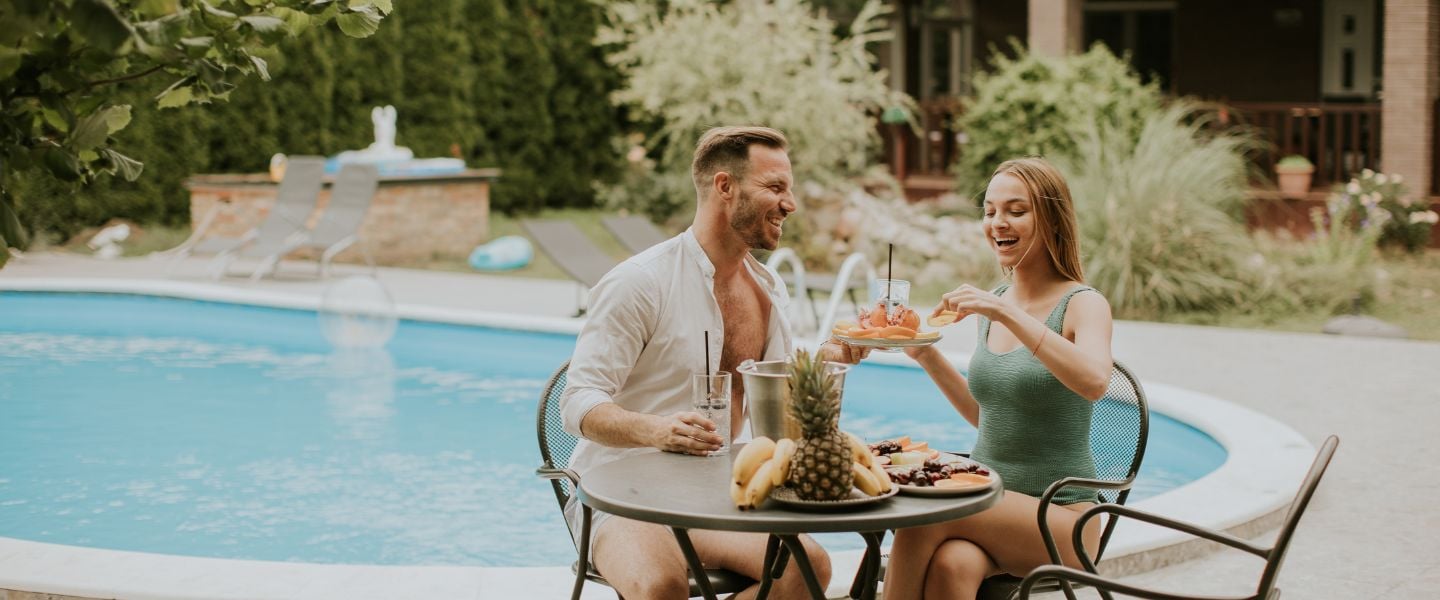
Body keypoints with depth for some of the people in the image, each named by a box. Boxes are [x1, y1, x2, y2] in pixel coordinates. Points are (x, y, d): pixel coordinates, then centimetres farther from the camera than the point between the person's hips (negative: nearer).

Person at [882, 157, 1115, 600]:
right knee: (952, 563, -31)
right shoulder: (992, 304, 11)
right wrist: (927, 356, 7)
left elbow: (1093, 381, -30)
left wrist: (1008, 313, -32)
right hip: (989, 504, 4)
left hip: (1059, 516, -4)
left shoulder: (1083, 304, -7)